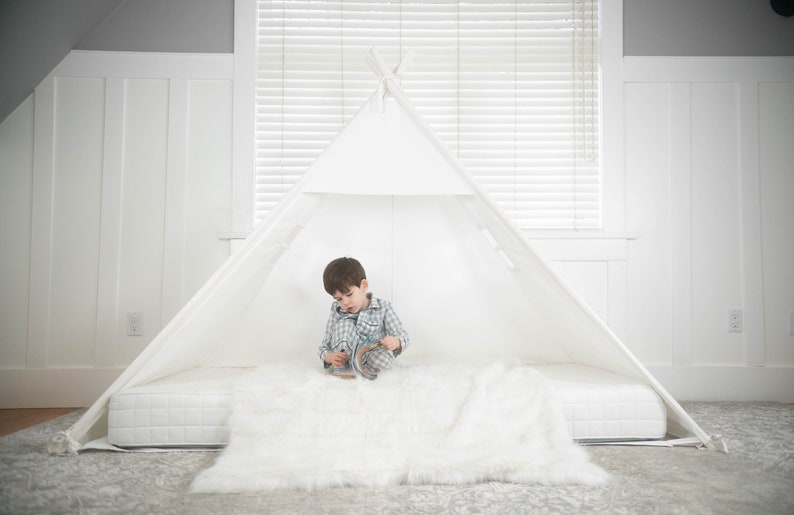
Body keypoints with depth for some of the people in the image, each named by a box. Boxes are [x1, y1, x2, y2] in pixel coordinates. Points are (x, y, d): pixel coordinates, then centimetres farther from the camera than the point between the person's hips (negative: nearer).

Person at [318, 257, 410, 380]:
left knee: (383, 360, -37)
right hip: (345, 359, 2)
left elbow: (403, 336, -6)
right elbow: (324, 347, 1)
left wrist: (395, 342, -32)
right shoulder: (337, 311, 0)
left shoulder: (383, 307, -4)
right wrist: (330, 357, -24)